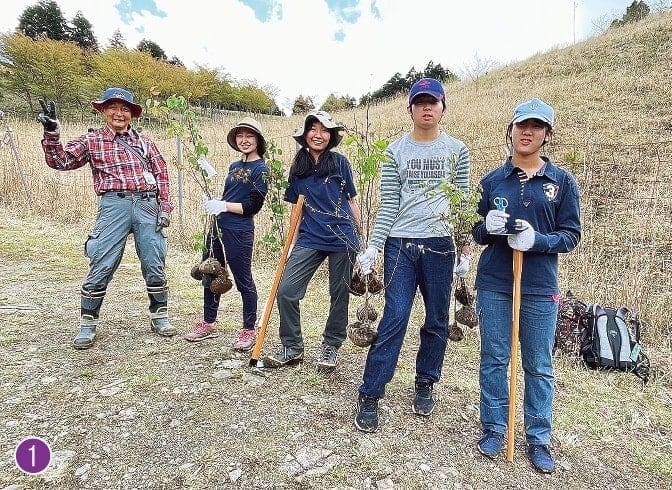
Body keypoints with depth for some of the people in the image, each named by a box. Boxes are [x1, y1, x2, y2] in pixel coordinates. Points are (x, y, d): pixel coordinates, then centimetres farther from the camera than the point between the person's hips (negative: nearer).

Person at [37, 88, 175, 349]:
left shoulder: (144, 141, 15)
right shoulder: (92, 140, 10)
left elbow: (162, 175, 12)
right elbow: (60, 161, 1)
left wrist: (165, 207, 4)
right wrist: (52, 132, -14)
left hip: (147, 205, 2)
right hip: (113, 205, -2)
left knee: (155, 265, 5)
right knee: (101, 267, -2)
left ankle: (159, 316, 22)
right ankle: (88, 324, 15)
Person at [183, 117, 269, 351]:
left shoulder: (260, 169, -8)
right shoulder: (234, 166, 15)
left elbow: (254, 205, -14)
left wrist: (223, 206, -15)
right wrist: (212, 203, 1)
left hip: (239, 233, -8)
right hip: (218, 228, 8)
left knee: (244, 281, 3)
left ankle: (249, 330, 18)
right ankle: (208, 323, 33)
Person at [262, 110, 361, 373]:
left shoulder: (340, 162, 1)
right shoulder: (297, 168, 9)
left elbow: (351, 201, 7)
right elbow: (297, 209, 13)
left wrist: (361, 239, 4)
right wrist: (292, 244, 8)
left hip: (342, 239, -2)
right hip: (309, 238, 3)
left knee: (339, 295, 7)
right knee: (286, 291, -5)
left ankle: (331, 346, 28)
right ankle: (291, 346, 15)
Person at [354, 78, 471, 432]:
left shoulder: (457, 150, 6)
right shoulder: (395, 151, 5)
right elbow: (388, 205, 1)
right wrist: (373, 246, -8)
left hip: (440, 245, 2)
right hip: (400, 244, -1)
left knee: (437, 321, 9)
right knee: (394, 319, -6)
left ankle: (425, 385, 30)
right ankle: (369, 395, 6)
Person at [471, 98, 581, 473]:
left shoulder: (563, 182, 3)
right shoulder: (492, 181, 6)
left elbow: (572, 236, 1)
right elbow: (477, 233, 9)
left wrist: (537, 240, -19)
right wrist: (488, 227, -14)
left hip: (541, 289, -1)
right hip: (494, 286, 1)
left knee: (539, 367, 9)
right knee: (494, 360, 9)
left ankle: (539, 438, 25)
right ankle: (494, 428, 26)